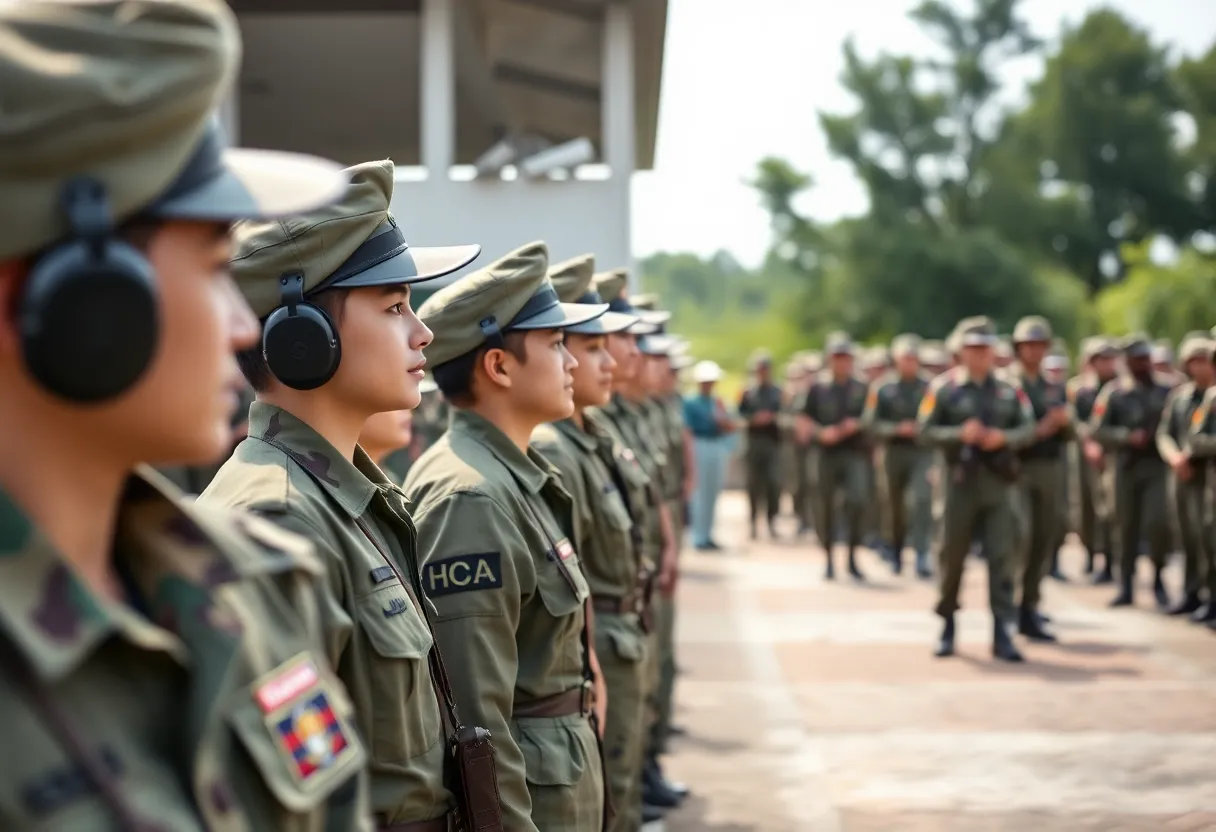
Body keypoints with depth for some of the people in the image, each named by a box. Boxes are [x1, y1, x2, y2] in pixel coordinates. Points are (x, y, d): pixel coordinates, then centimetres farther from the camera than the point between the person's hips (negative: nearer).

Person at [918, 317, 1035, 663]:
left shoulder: (1008, 390, 8)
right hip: (961, 480, -1)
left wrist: (1004, 437, -12)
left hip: (998, 482, 2)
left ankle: (1001, 633, -4)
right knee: (953, 554, 6)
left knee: (1000, 555, -5)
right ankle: (947, 626, 23)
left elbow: (1028, 427, 7)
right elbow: (926, 430, -3)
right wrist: (959, 433, -18)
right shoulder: (944, 388, 0)